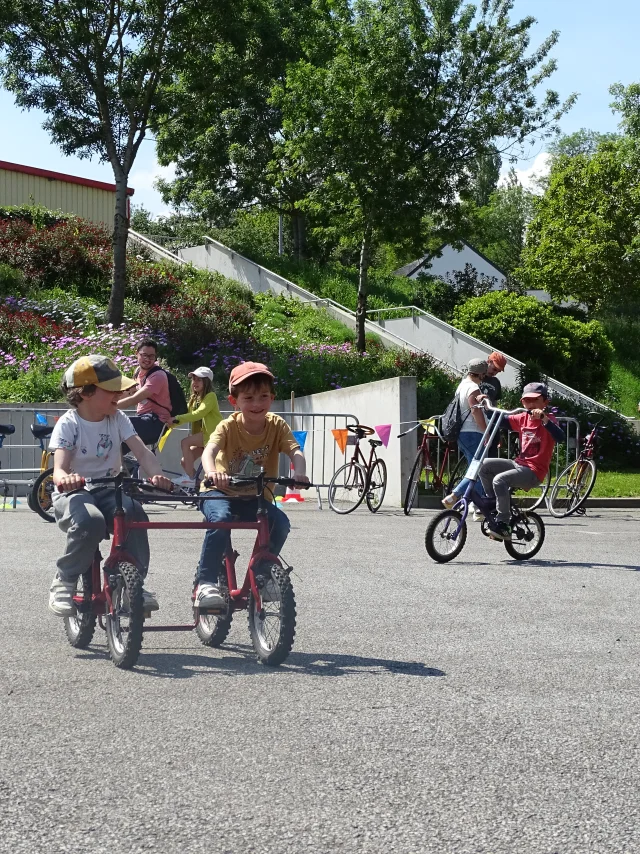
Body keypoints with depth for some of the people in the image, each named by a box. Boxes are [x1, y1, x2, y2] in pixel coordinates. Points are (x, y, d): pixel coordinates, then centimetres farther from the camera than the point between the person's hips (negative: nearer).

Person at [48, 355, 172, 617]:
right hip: (74, 493, -4)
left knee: (134, 513, -30)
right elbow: (59, 468, -22)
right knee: (90, 520, -38)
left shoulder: (118, 419, 2)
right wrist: (64, 479, -49)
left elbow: (141, 452, -9)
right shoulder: (68, 424, -10)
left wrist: (158, 475, -32)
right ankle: (64, 583, -17)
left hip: (108, 490, 4)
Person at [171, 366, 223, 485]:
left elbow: (199, 413, -26)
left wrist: (176, 419, -34)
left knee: (185, 442, -24)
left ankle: (190, 478, -22)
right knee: (185, 461, -3)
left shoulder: (210, 396, -10)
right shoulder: (194, 398, 16)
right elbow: (185, 413, 5)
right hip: (202, 434, 8)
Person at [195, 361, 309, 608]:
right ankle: (205, 583, -23)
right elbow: (210, 449, -34)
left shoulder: (276, 425, -9)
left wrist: (300, 473, -47)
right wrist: (212, 472, -57)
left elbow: (295, 451, -23)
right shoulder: (229, 426, -16)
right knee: (221, 519, -35)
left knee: (280, 523, -24)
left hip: (256, 496, 3)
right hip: (222, 492, -3)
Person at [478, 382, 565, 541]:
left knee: (500, 480, -28)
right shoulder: (522, 418, 10)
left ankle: (503, 526, -21)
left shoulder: (548, 420, -9)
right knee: (485, 465, -5)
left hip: (535, 471, -7)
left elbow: (560, 437, -27)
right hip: (519, 463, 7)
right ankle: (492, 503, 8)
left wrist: (544, 419, -38)